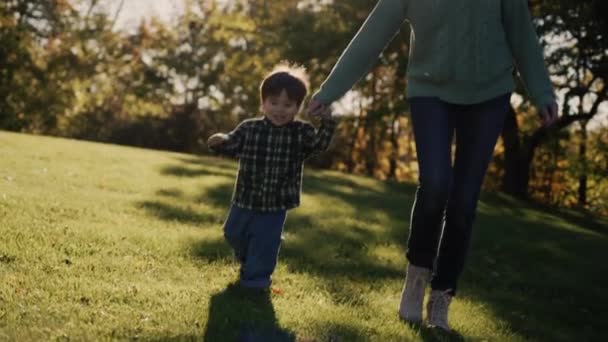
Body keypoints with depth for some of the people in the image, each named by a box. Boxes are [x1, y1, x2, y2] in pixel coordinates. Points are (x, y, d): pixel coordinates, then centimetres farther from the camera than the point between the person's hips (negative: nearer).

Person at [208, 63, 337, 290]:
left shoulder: (301, 132, -9)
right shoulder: (249, 128, -5)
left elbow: (320, 144, -21)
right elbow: (232, 145, -1)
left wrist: (327, 123, -37)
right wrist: (219, 142, -23)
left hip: (275, 204, -3)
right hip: (246, 198, 3)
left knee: (265, 243, 2)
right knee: (233, 234, 23)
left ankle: (256, 278, 22)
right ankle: (247, 259, 52)